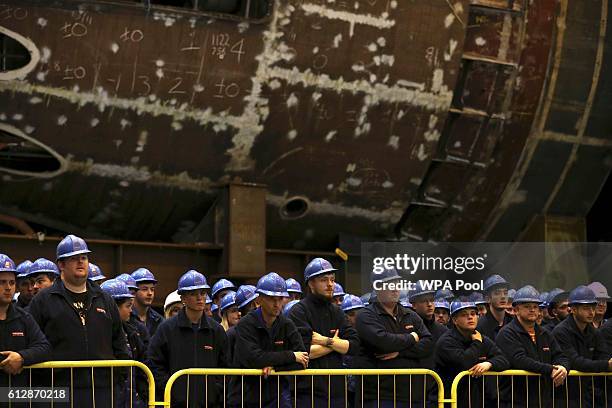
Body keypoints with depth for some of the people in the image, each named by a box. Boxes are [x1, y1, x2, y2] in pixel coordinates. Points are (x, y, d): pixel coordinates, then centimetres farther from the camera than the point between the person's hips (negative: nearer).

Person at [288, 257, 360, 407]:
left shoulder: (337, 312, 15)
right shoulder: (299, 311, -5)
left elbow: (354, 345, 4)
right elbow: (303, 351, -17)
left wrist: (326, 341, -9)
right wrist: (335, 344, -4)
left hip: (336, 390, 6)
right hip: (308, 391, -6)